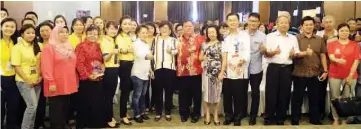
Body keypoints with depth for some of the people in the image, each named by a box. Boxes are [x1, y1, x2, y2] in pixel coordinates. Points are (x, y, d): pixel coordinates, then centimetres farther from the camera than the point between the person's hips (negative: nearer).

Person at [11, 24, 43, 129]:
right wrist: (27, 80, -14)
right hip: (24, 81, -5)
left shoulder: (38, 46, 8)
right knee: (32, 105, -11)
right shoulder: (17, 47, -7)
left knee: (33, 106, 10)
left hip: (36, 81, 5)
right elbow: (16, 66, -11)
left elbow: (41, 63, 13)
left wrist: (40, 76, 0)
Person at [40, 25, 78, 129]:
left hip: (69, 86, 7)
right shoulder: (49, 47, -5)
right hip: (56, 86, -6)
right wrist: (51, 82, -19)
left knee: (65, 111, 13)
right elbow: (47, 67, -13)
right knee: (56, 113, 0)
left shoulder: (69, 47, 16)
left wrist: (76, 81, 17)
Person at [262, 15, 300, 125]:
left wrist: (293, 54, -12)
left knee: (284, 94, 8)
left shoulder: (293, 38, 12)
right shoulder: (270, 36, 2)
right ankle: (269, 118, 12)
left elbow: (297, 54, 10)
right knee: (271, 93, 0)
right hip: (273, 68, -3)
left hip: (287, 68, 3)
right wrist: (273, 52, -22)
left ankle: (280, 119, 20)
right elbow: (266, 54, -2)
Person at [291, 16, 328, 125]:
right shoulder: (296, 38, -1)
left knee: (314, 98, 13)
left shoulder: (319, 39, 8)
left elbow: (323, 55, 10)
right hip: (299, 73, -3)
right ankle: (295, 120, 16)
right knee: (297, 98, 6)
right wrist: (305, 53, -26)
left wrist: (325, 71, 5)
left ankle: (315, 119, 28)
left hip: (315, 73, 3)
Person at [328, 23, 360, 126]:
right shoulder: (332, 44, 5)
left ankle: (344, 119, 14)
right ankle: (336, 119, 13)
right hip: (335, 75, 0)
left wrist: (350, 75, -7)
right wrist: (338, 60, -31)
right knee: (335, 98, 3)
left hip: (350, 76, 0)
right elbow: (331, 57, -8)